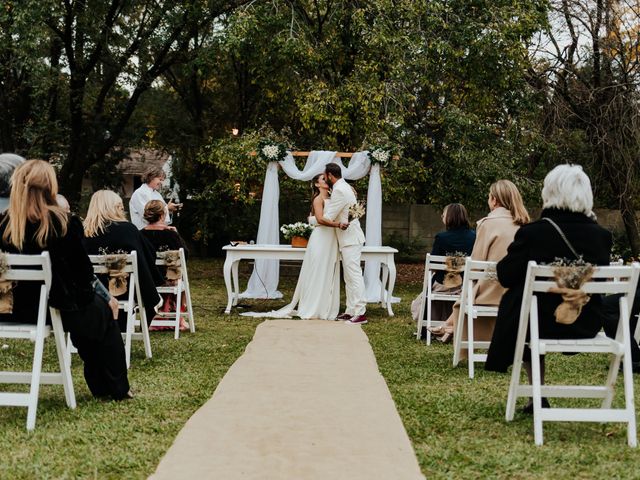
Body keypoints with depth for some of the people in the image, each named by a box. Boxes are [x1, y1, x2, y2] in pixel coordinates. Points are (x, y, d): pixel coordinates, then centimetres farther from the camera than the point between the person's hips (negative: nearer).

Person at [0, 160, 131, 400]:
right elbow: (82, 270, -9)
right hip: (53, 308, -5)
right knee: (102, 311, 24)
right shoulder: (64, 222, -16)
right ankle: (116, 388, 29)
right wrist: (97, 294, 11)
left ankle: (100, 386, 40)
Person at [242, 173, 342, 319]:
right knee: (318, 274, -4)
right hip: (321, 240, -7)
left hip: (331, 240, 7)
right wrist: (338, 224, -28)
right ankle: (313, 309, 2)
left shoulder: (330, 199, 17)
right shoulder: (318, 199, -6)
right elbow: (320, 219, -20)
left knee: (329, 275, 7)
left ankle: (326, 309, 12)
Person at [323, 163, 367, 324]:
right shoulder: (345, 187, 16)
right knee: (349, 277, 12)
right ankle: (350, 311, 16)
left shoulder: (339, 190, -16)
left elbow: (327, 217, -12)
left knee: (354, 275, -11)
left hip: (350, 239, -11)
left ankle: (360, 314, -12)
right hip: (349, 238, 11)